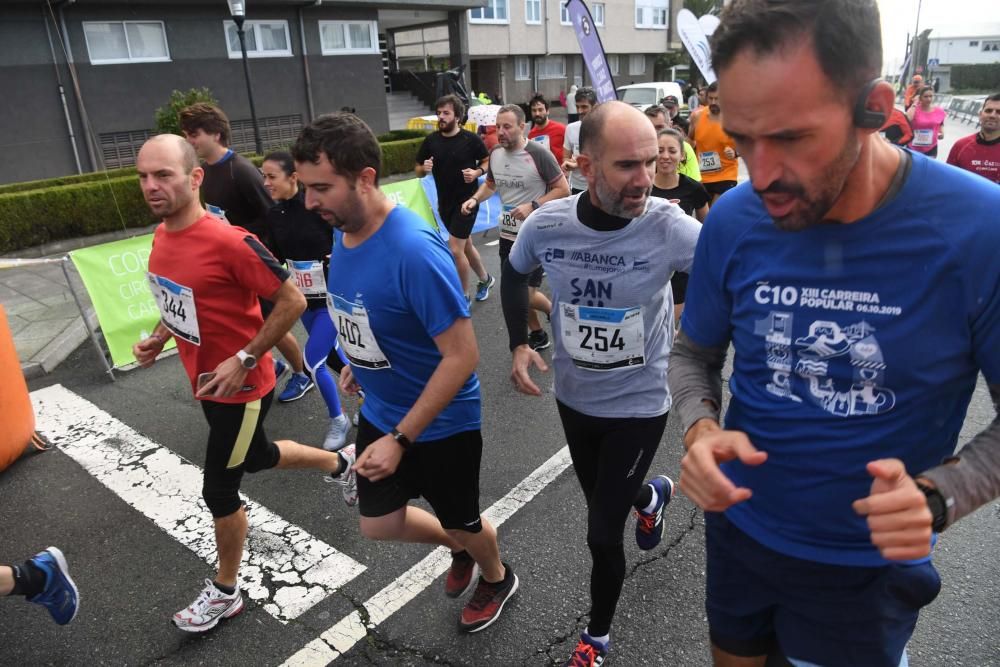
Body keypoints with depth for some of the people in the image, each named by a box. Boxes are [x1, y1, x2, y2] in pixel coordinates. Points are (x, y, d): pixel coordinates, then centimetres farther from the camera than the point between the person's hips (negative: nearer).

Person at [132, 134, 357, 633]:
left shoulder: (229, 242, -27)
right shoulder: (162, 236, 0)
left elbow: (292, 301, -23)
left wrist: (244, 359, -23)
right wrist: (158, 338, 2)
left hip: (241, 387, -9)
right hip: (206, 382, 9)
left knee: (219, 490, 5)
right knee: (256, 458, 27)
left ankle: (225, 592, 30)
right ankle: (341, 463, 52)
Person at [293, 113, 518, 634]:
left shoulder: (413, 250, -32)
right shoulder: (342, 233, -7)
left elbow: (462, 356, -29)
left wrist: (400, 440, -27)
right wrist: (359, 364, 13)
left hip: (441, 423, -7)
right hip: (379, 410, 7)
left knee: (461, 522, 17)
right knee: (379, 525, 18)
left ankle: (497, 579, 51)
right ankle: (457, 548, 48)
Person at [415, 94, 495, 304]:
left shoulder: (471, 139, -11)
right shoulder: (431, 140, -1)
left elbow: (487, 162, 2)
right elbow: (418, 172, 6)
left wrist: (477, 172, -18)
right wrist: (425, 168, -16)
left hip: (466, 201, -5)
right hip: (444, 202, 5)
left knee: (455, 249, -11)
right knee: (466, 245, 19)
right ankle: (485, 279, 41)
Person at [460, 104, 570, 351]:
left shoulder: (539, 154, -17)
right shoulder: (495, 154, 2)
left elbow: (563, 189, -13)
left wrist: (533, 206, -23)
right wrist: (475, 199, -2)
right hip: (507, 234, 7)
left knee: (526, 295, -7)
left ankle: (555, 311, 26)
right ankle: (537, 334, 34)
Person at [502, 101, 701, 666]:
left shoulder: (669, 227, -26)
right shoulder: (545, 224, -16)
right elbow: (515, 273, 5)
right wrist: (519, 345, -4)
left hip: (640, 404, -3)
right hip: (573, 397, 4)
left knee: (603, 532, 5)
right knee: (602, 503, 27)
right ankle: (649, 496, 66)